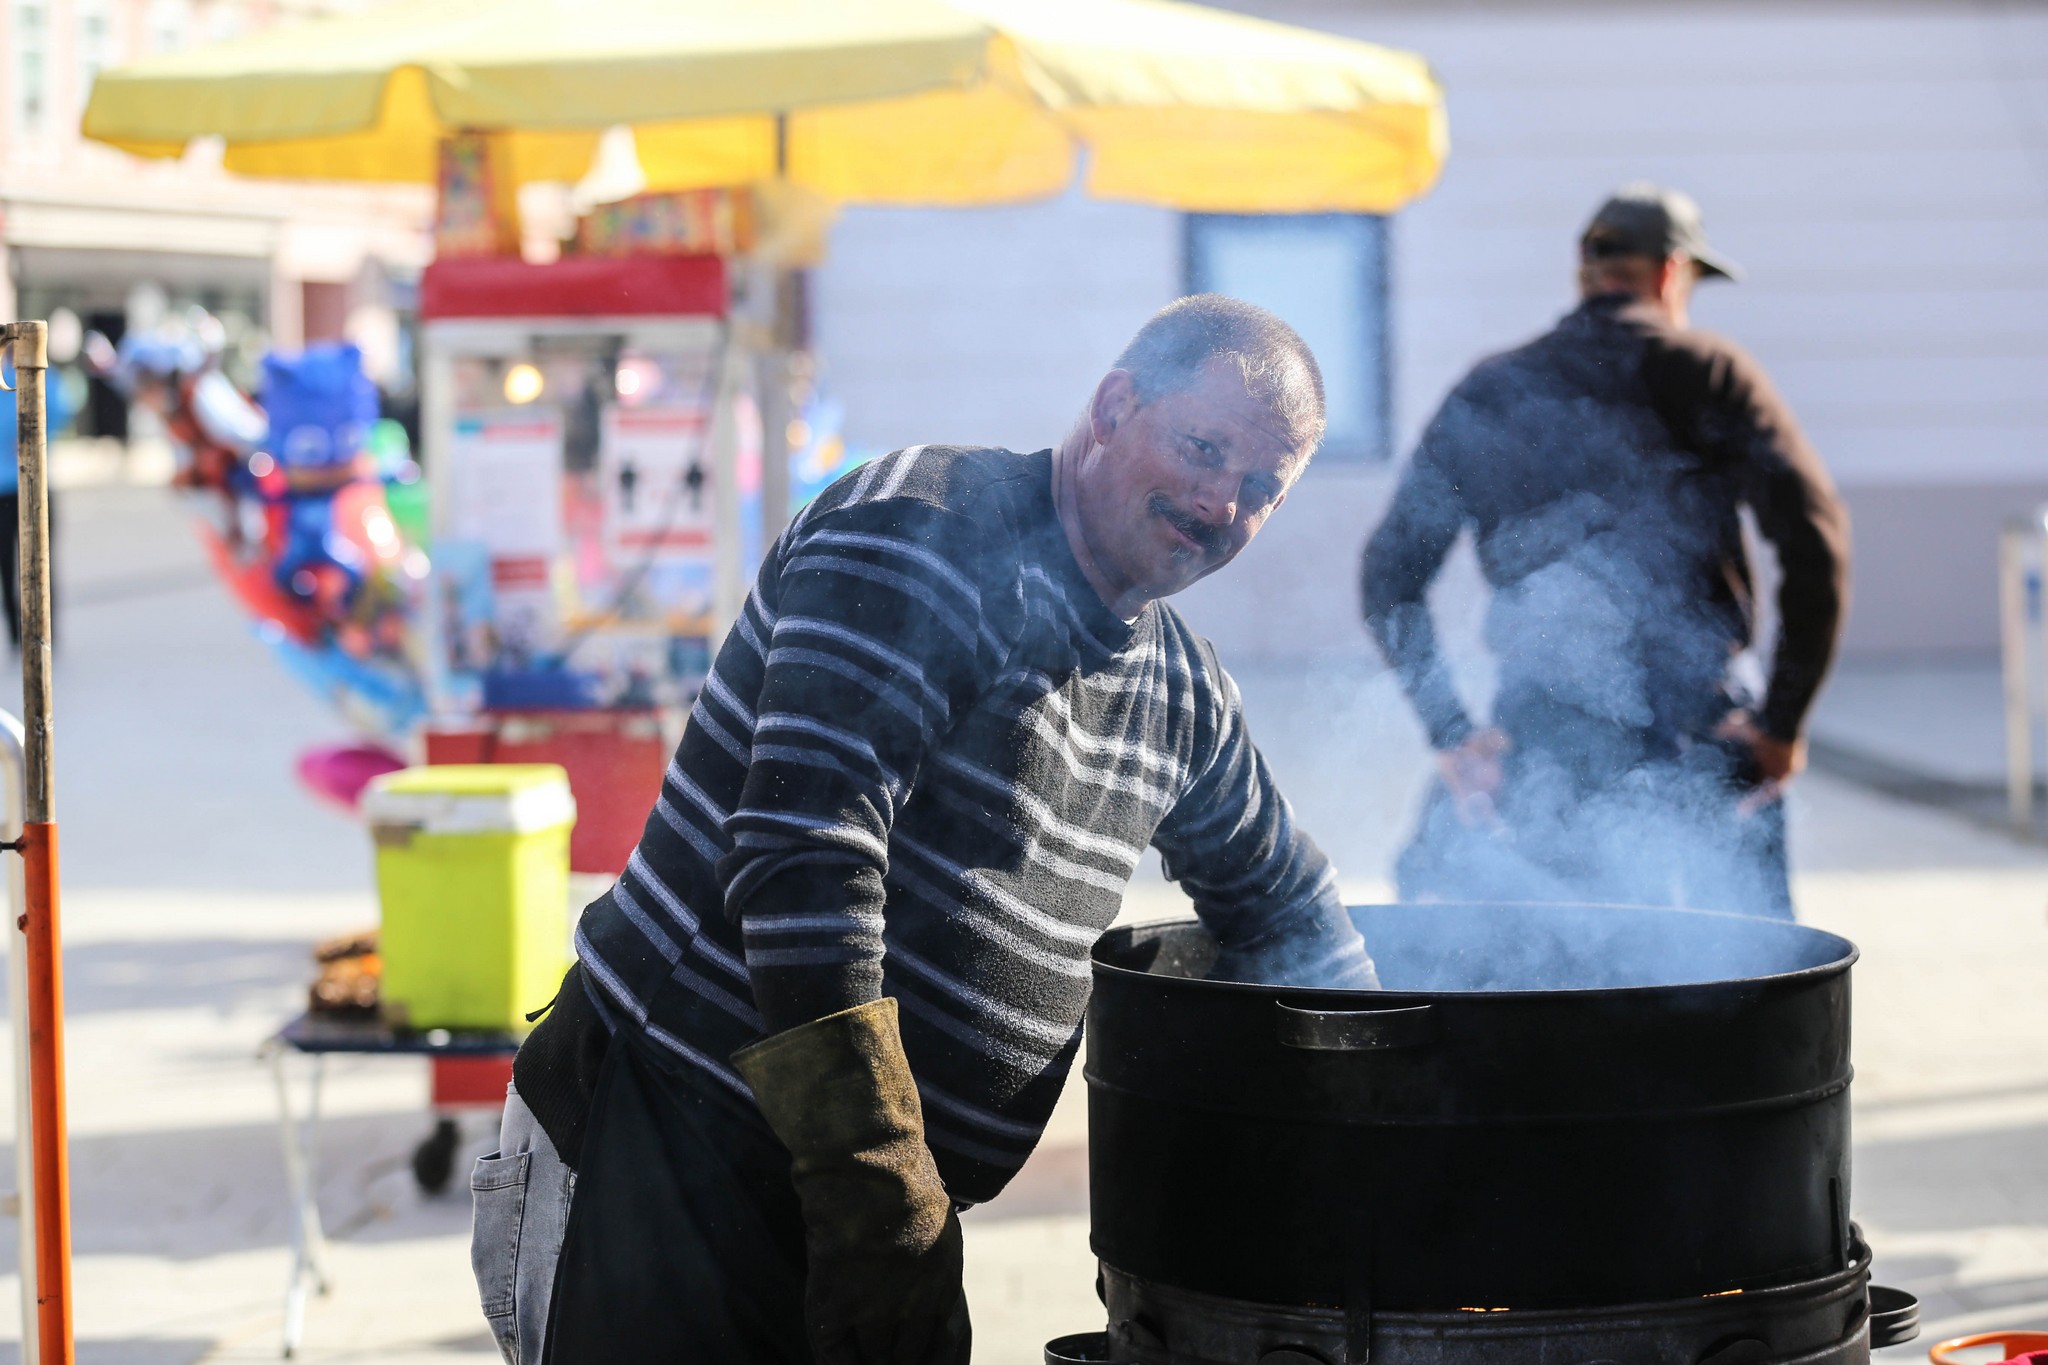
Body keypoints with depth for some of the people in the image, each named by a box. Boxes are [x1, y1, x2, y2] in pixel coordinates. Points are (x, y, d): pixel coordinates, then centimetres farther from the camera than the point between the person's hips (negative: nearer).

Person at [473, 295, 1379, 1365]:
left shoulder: (1178, 687, 13)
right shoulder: (926, 534, -14)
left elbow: (1285, 902, 32)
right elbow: (802, 845, -25)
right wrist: (873, 1178, -30)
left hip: (886, 1202, 8)